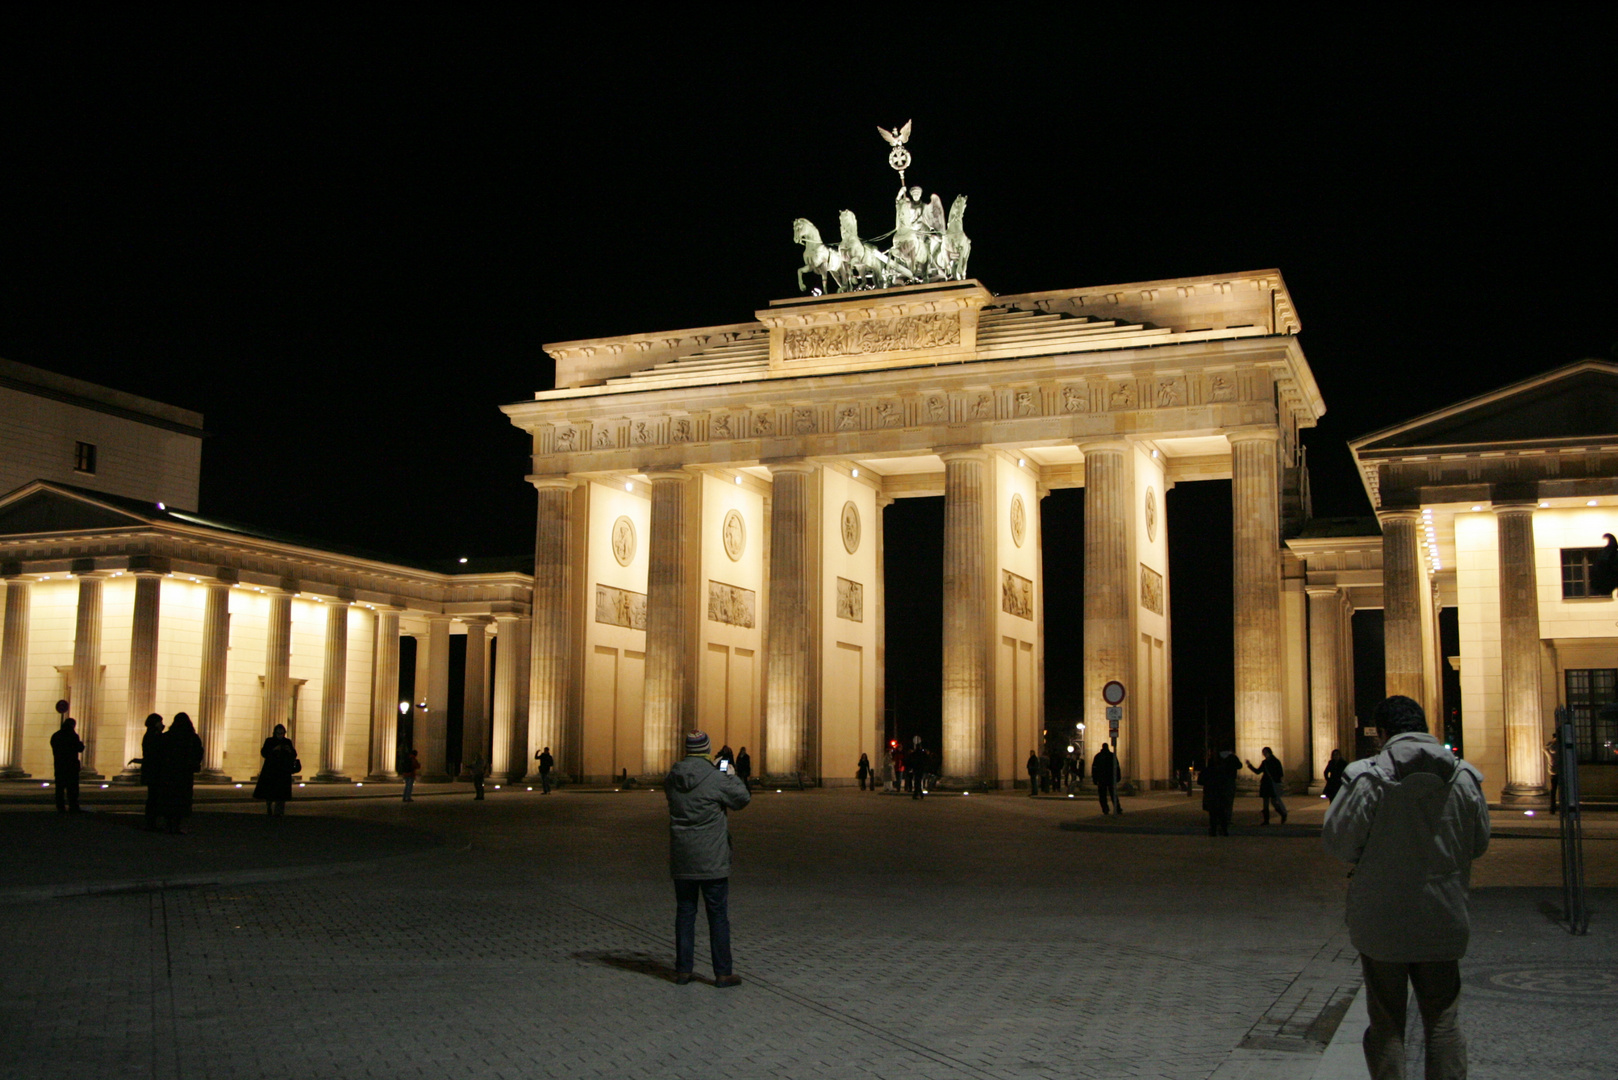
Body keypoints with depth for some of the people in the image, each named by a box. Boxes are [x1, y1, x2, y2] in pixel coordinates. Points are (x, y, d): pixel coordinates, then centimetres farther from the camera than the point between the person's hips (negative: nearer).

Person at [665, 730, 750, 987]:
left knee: (684, 913, 12)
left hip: (681, 860, 4)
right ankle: (722, 973, 6)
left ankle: (683, 970, 15)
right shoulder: (716, 778, -14)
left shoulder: (672, 779, 0)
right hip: (711, 860, -4)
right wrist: (731, 776, 16)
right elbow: (742, 798, -2)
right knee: (718, 915, 3)